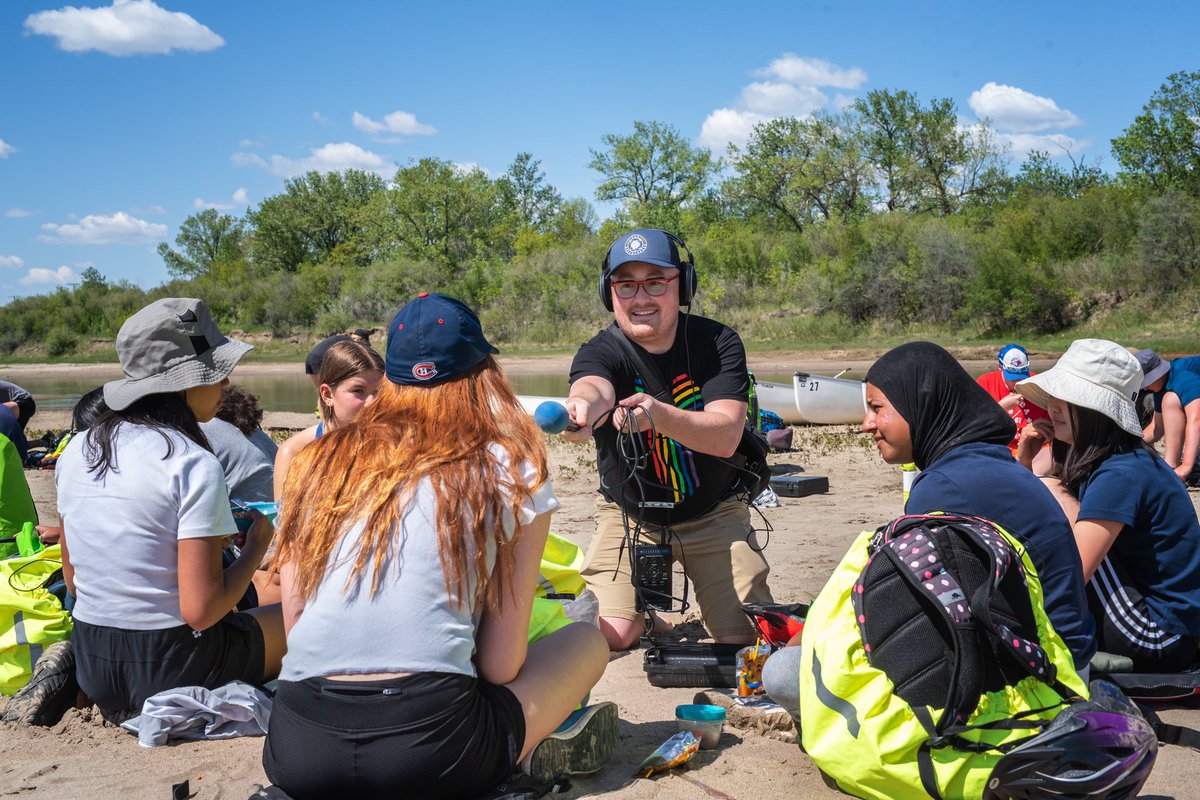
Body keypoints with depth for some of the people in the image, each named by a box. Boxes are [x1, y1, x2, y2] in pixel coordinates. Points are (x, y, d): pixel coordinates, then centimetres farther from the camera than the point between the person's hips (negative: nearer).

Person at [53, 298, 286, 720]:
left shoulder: (76, 451, 3)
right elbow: (201, 610, -21)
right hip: (172, 666, -6)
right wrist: (256, 547, -5)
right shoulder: (194, 465, -20)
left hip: (90, 662, 7)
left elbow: (74, 580, 12)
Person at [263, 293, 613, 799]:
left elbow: (293, 628, 14)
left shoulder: (321, 461, 13)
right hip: (428, 752, -2)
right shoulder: (511, 471, 3)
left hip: (296, 756, 2)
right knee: (587, 641, 24)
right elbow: (500, 664, 3)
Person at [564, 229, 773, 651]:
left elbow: (726, 436, -28)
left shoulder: (718, 343, -14)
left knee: (750, 636, -9)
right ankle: (646, 604, 20)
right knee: (610, 635, -14)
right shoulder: (600, 353, -16)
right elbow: (594, 387, -43)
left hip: (714, 513, 0)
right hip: (628, 515, 0)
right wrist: (582, 405, -69)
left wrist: (659, 414, -48)